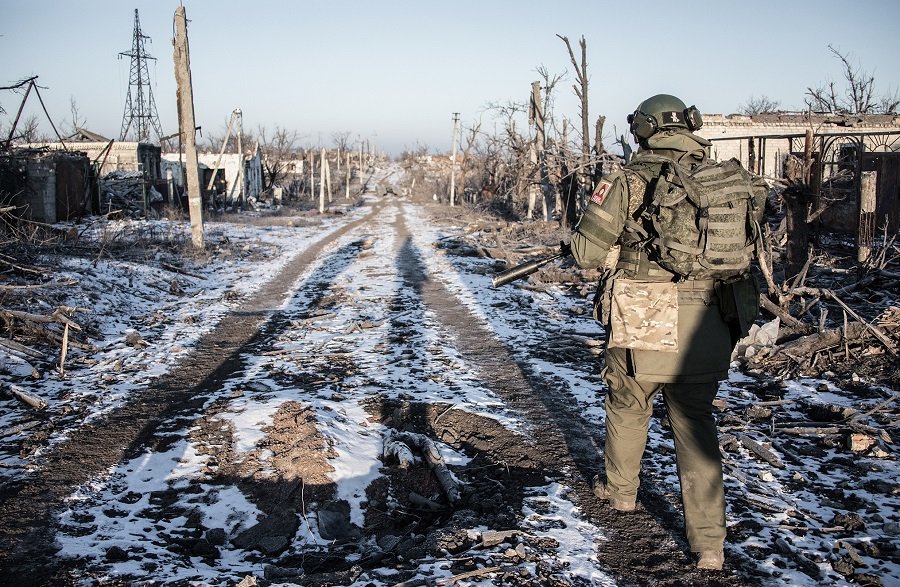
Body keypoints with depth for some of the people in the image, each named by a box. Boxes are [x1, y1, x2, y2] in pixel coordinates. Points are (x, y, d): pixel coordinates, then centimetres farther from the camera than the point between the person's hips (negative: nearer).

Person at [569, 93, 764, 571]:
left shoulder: (629, 182, -8)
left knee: (627, 408, 21)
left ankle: (620, 491, 43)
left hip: (642, 329, -3)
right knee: (696, 426, 12)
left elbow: (586, 253, -6)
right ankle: (709, 543, 9)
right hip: (704, 331, 3)